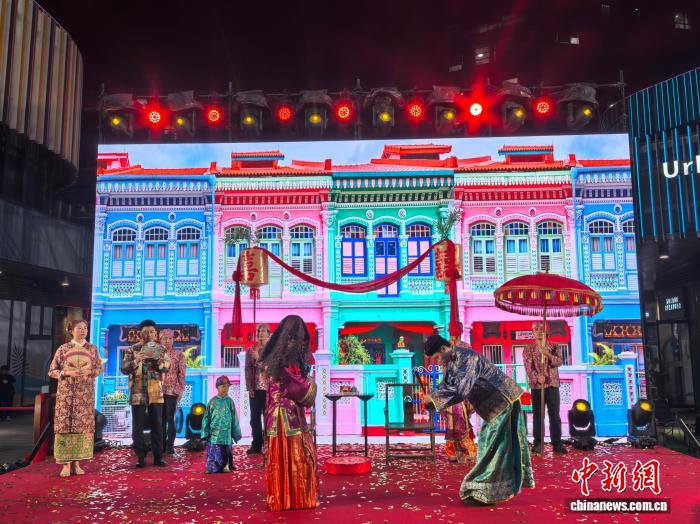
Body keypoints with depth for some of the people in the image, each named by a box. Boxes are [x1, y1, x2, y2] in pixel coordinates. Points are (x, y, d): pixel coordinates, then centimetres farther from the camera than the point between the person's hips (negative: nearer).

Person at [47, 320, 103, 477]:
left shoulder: (93, 349, 10)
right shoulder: (63, 349, 6)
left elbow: (99, 368, 11)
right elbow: (52, 371, 5)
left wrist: (89, 371, -10)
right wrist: (67, 373, -13)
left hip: (85, 392, 1)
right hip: (66, 392, -1)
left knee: (83, 424, -2)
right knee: (65, 424, -6)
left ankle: (77, 462, 5)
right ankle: (66, 463, -2)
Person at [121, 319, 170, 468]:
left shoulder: (160, 349, 8)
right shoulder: (132, 349, 4)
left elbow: (167, 366, -2)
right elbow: (124, 369, -3)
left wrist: (157, 360, -22)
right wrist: (136, 360, -20)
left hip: (156, 393, 1)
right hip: (137, 393, -1)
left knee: (157, 425, 3)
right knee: (138, 426, 2)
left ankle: (158, 456, 11)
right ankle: (140, 457, 11)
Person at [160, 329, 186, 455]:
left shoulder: (178, 354, -1)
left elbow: (182, 374, -2)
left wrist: (181, 391, -6)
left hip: (172, 390, -3)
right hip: (159, 390, 3)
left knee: (170, 418, -2)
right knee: (161, 418, 7)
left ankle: (170, 445, 5)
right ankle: (162, 444, 16)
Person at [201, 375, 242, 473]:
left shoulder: (229, 401, 4)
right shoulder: (213, 401, 2)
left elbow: (234, 418, 8)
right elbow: (207, 417, 5)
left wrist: (236, 432, 8)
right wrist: (205, 432, 1)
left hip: (226, 431, 1)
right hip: (214, 431, -1)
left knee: (226, 449, 1)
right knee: (213, 450, -2)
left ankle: (225, 465, 14)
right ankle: (213, 467, 9)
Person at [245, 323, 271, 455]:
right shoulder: (250, 350, 9)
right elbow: (247, 369, 3)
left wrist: (259, 358, -13)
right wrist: (249, 387, -4)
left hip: (269, 389, -3)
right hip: (255, 388, 3)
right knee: (255, 418, 6)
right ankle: (256, 445, 15)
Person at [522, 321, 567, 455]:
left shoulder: (554, 348, 9)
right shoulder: (528, 350, 5)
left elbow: (560, 362, -6)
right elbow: (528, 367, -8)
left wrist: (548, 354, -23)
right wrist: (537, 377, -26)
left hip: (552, 385, 1)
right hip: (536, 386, -1)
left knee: (555, 415, 1)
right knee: (537, 415, 2)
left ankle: (557, 443, 6)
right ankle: (538, 443, 7)